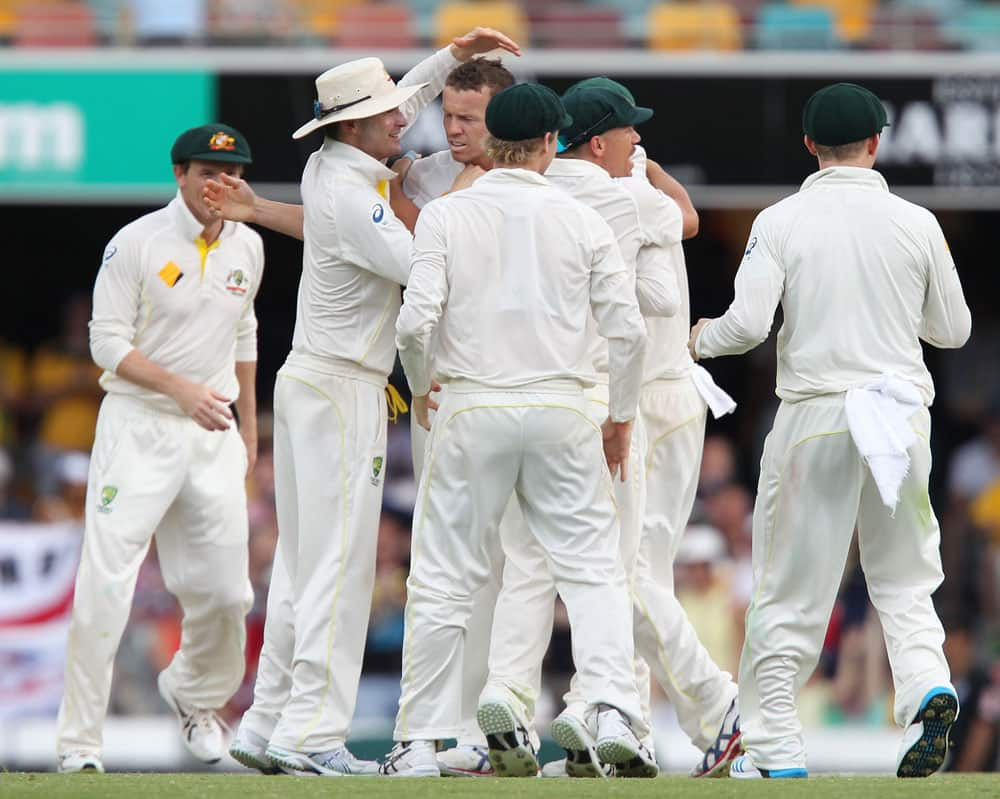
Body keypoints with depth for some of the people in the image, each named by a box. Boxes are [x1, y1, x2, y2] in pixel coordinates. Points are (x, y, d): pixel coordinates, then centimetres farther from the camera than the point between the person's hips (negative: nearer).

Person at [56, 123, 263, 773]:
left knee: (226, 590, 6)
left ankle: (195, 695, 35)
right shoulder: (137, 244, -9)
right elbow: (108, 342, -11)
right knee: (106, 585, -12)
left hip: (214, 434, 5)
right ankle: (79, 740, -7)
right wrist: (183, 389, -23)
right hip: (139, 427, -5)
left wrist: (250, 428, 22)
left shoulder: (246, 247, 9)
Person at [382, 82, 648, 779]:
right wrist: (621, 417, 11)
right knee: (593, 568, 7)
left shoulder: (446, 215, -1)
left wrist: (419, 388, 9)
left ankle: (419, 742, 6)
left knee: (444, 579, 5)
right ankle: (612, 708, -12)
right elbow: (628, 328, -1)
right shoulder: (582, 220, 2)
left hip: (473, 409, 0)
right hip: (562, 411, 1)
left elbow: (416, 322, -10)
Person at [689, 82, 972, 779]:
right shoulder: (916, 224, 1)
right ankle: (927, 685, -15)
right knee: (904, 579, 13)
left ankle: (774, 747, 6)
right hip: (903, 417, 2)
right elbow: (953, 329, 9)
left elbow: (748, 325, -11)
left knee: (789, 590, 5)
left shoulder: (781, 223, -4)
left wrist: (702, 336, 11)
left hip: (815, 417, -2)